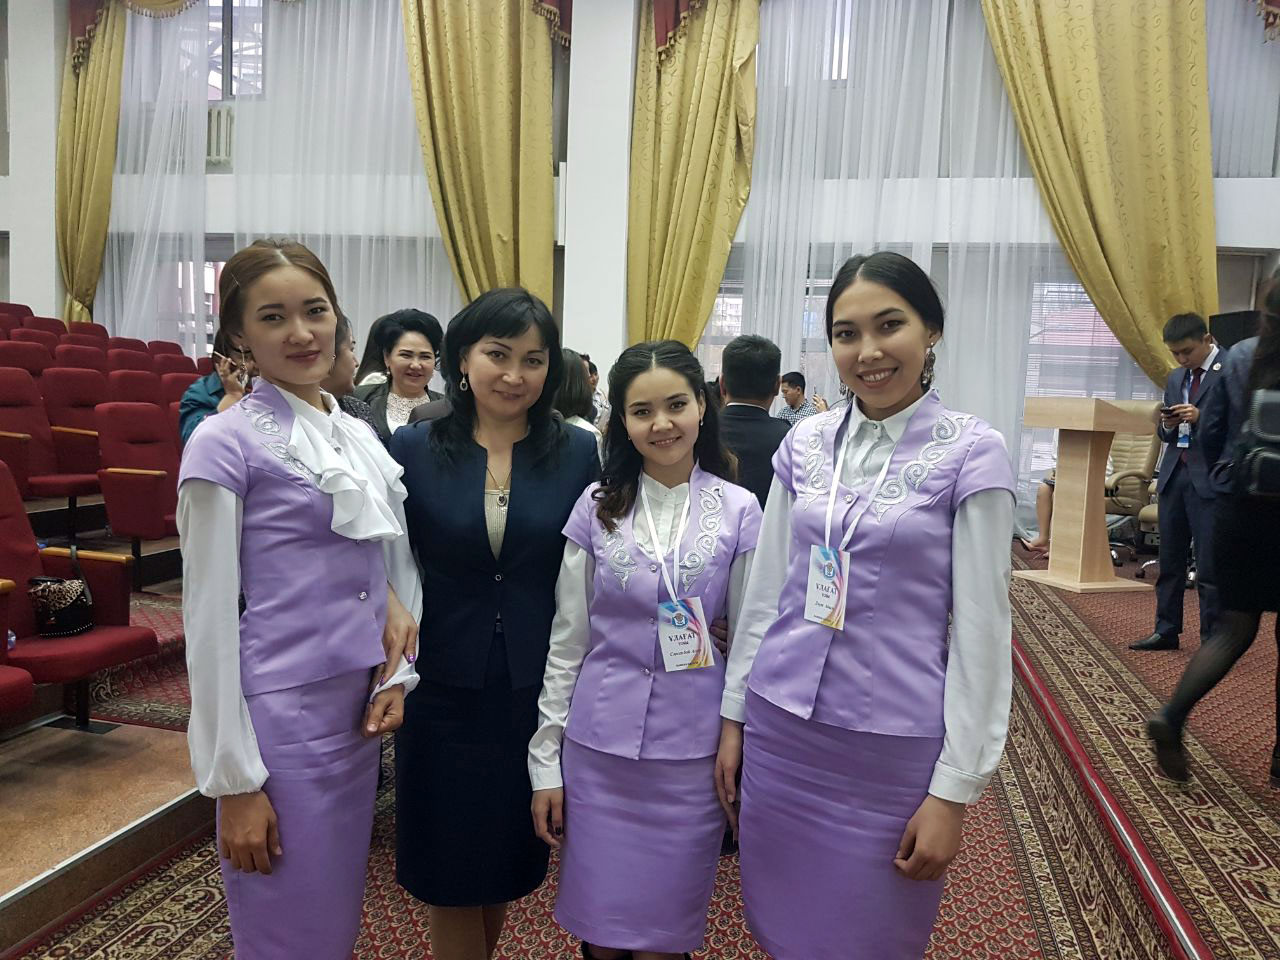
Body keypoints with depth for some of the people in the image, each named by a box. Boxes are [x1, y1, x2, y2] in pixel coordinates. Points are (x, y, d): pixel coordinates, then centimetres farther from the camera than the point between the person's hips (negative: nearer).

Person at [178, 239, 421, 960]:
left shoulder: (359, 436, 8)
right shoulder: (226, 443, -11)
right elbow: (210, 618, -12)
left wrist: (396, 676, 3)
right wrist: (233, 780, -11)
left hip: (361, 710, 6)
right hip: (278, 717, -6)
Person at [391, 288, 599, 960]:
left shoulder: (578, 453, -4)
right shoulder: (414, 449, -5)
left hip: (537, 694, 1)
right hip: (443, 692, -1)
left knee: (510, 864, 19)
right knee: (449, 874, 13)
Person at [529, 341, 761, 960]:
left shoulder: (739, 510, -4)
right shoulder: (596, 507, -2)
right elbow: (567, 642, 2)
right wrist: (546, 762, 3)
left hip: (692, 750, -1)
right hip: (597, 746, 1)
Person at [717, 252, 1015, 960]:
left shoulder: (970, 452, -9)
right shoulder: (805, 444, 2)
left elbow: (981, 630, -9)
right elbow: (765, 592, 8)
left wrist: (955, 789, -9)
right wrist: (734, 717, 9)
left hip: (894, 745, -3)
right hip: (781, 729, 4)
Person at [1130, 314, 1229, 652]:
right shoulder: (1176, 378, 16)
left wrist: (1201, 417, -21)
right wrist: (1168, 426, -1)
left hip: (1210, 478, -7)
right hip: (1174, 475, 7)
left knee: (1209, 566, -4)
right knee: (1170, 560, 11)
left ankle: (1212, 640, 5)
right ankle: (1166, 631, 20)